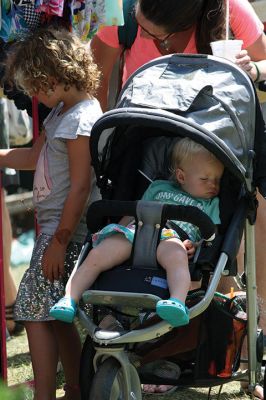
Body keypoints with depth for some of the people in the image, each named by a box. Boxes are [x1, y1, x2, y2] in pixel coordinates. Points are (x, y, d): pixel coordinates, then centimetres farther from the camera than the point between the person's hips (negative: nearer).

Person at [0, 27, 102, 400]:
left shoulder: (80, 119, -18)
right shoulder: (62, 111, 13)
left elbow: (80, 185, -20)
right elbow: (34, 156, 25)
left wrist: (59, 242, -19)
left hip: (66, 232, -10)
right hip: (55, 227, 10)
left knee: (34, 312, -7)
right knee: (55, 316, 14)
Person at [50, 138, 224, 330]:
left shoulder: (212, 204, 28)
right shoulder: (159, 188, 34)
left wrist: (195, 246, -7)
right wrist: (117, 230, 16)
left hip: (172, 238, -3)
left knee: (177, 256, -41)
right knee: (96, 256, -21)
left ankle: (178, 302, -63)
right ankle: (70, 300, -24)